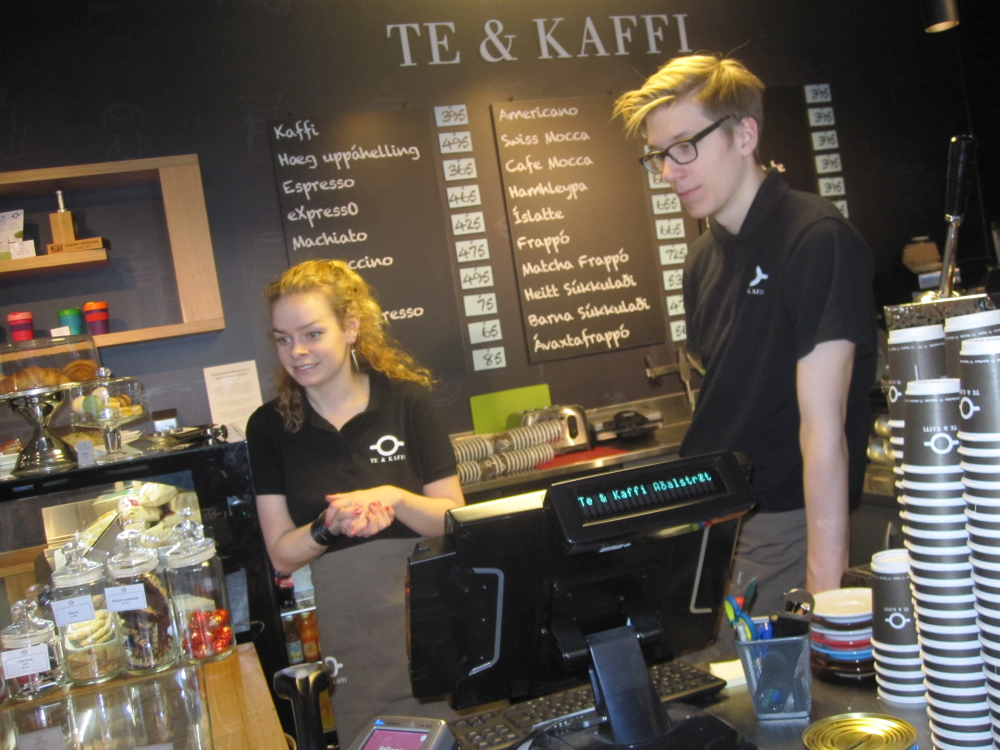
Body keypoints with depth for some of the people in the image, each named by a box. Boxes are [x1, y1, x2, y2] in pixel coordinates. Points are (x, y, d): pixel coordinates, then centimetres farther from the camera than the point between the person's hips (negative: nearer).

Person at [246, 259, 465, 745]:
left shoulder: (407, 401, -5)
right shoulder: (269, 427, -1)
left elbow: (455, 519, -3)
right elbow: (282, 555, -1)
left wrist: (394, 499, -21)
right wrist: (329, 526, -20)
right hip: (342, 627, 1)